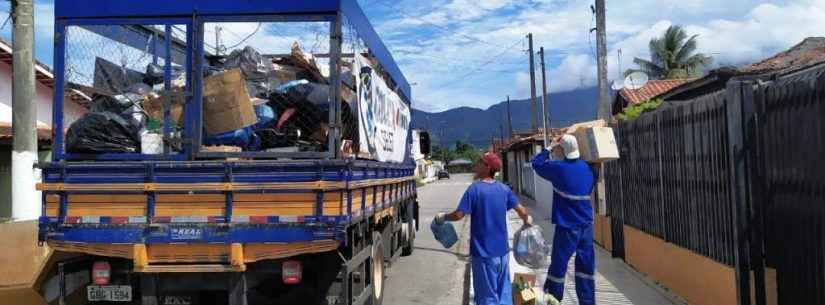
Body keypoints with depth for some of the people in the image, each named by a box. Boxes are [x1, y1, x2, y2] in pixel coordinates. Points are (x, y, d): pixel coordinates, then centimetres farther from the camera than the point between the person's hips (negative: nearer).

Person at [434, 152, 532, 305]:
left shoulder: (475, 189, -13)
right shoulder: (504, 188, 1)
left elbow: (459, 215, -17)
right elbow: (521, 211, 4)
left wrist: (443, 217, 1)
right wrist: (527, 220, 26)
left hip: (483, 252, -5)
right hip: (502, 250, 5)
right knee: (504, 292, 15)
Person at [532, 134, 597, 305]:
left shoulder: (559, 168, -13)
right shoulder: (587, 168, 5)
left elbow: (537, 164, 2)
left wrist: (548, 150, 11)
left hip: (567, 227, -5)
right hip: (587, 225, 6)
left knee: (559, 265, 3)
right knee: (586, 265, 10)